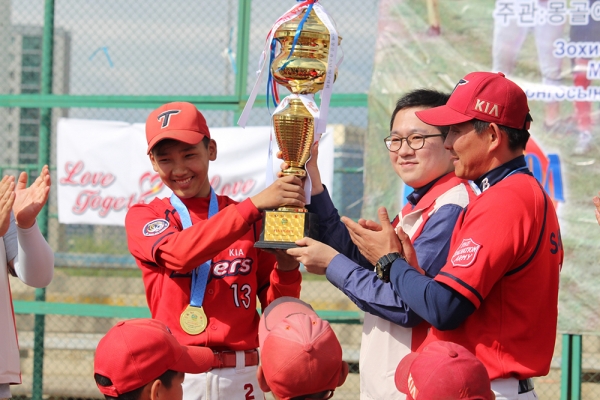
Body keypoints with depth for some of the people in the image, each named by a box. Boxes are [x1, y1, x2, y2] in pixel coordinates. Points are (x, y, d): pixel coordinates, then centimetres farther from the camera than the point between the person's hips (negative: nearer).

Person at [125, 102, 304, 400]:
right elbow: (179, 252, -18)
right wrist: (254, 205, -21)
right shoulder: (143, 218, 5)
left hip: (241, 375, 2)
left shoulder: (249, 218, 10)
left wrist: (286, 266, -13)